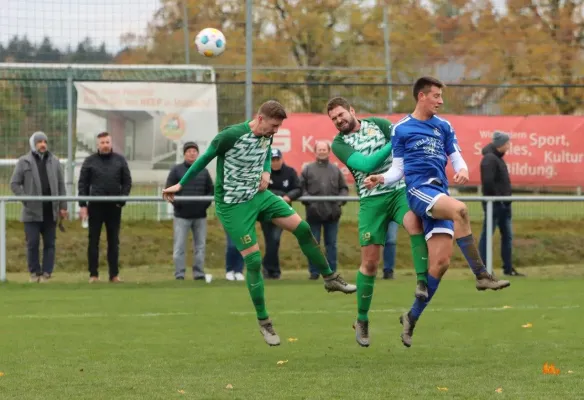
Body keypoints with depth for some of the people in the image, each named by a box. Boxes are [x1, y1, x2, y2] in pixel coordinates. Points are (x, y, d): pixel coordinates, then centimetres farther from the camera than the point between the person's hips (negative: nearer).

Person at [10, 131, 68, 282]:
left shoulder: (54, 162, 11)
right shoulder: (24, 162, 1)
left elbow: (61, 185, 12)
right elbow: (14, 183, 1)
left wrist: (63, 207, 6)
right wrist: (26, 200, -8)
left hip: (50, 212, 3)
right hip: (32, 212, -3)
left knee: (50, 243, 2)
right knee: (33, 243, -2)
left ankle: (47, 273, 6)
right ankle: (34, 272, 8)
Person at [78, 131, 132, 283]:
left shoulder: (120, 160, 6)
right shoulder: (90, 161, 3)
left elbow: (127, 182, 7)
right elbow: (83, 184, 2)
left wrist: (122, 200, -6)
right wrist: (83, 205, -6)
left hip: (114, 207, 1)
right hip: (95, 206, -1)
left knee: (114, 241, 6)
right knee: (93, 240, 1)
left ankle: (114, 274, 10)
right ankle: (93, 274, 5)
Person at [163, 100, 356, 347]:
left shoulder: (267, 136, -1)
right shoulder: (231, 136, -23)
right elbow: (205, 158, -10)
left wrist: (266, 172, -1)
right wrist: (180, 185, -4)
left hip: (259, 195, 7)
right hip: (233, 205, -7)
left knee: (302, 228, -3)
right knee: (253, 261, -8)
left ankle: (330, 279, 15)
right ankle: (263, 322, 5)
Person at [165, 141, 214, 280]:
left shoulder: (203, 171, 12)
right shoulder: (176, 170, 3)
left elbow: (211, 190, 14)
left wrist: (206, 202, -3)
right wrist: (177, 203, -14)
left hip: (200, 216, 3)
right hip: (182, 216, -3)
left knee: (200, 246, 5)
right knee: (179, 246, -3)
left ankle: (199, 273, 10)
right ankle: (179, 274, -1)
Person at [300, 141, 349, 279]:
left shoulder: (336, 170, 12)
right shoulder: (308, 169, 6)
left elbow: (344, 188, 12)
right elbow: (301, 188, -1)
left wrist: (341, 200, -5)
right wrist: (307, 200, -15)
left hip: (332, 213, 2)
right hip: (314, 213, -2)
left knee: (331, 243, 6)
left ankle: (332, 271, 10)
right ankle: (314, 272, 7)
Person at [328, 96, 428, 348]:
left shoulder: (377, 124, 9)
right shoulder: (339, 143, 3)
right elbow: (365, 164, -12)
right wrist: (392, 144, -16)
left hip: (400, 189, 0)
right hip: (372, 199, 0)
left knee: (415, 223, -34)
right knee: (370, 262, -1)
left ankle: (423, 282, -33)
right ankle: (362, 320, 14)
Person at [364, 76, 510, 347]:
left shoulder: (444, 127, 17)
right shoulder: (401, 129, 7)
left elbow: (457, 159, 17)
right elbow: (398, 168, 10)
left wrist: (462, 171, -6)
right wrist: (381, 179, -10)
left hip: (439, 195, 5)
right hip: (418, 190, -5)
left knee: (440, 262, -5)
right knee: (459, 209, -34)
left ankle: (412, 318, 10)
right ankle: (481, 276, -35)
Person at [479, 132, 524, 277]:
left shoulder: (497, 158, 16)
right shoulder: (490, 159, -15)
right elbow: (487, 182, -24)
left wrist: (506, 197, 11)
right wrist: (497, 198, -19)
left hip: (503, 204, 10)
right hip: (494, 204, -10)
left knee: (507, 235, 12)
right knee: (487, 236, -4)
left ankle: (508, 268, 17)